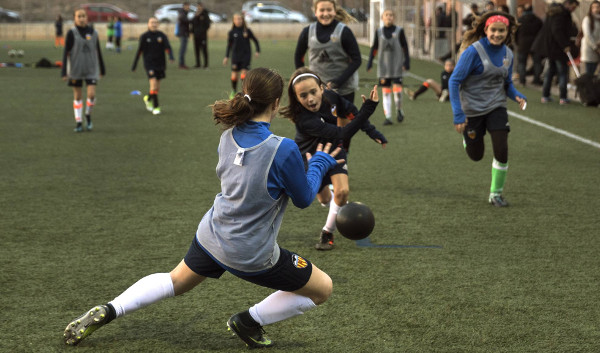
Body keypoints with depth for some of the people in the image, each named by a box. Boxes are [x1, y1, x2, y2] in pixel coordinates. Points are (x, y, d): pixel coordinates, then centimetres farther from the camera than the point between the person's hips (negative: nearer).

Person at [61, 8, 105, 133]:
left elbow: (98, 52, 12)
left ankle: (88, 115, 14)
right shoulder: (72, 33, -5)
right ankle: (78, 122, 12)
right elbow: (66, 52, -5)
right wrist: (64, 72, -10)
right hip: (76, 69, -1)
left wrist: (102, 70, 16)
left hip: (91, 69, 1)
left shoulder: (93, 33, 3)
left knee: (91, 94, -11)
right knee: (77, 96, 4)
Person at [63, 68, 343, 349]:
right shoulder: (283, 150, -26)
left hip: (211, 237, 6)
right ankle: (250, 321, 15)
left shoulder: (229, 135, -6)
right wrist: (320, 163, 5)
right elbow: (304, 199, -10)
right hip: (253, 256, -6)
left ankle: (107, 311, 20)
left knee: (175, 281, 32)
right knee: (323, 289, 13)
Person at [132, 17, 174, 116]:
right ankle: (156, 107, -7)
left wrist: (171, 56, -27)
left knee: (157, 88, 8)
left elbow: (167, 48, -5)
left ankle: (148, 98, 38)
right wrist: (134, 65, 9)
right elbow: (139, 50, 6)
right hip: (149, 64, -3)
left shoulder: (162, 36, 3)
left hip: (160, 64, 3)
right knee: (153, 84, -17)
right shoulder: (144, 36, 0)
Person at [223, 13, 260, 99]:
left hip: (246, 55, -1)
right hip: (235, 56, 1)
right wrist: (226, 57, 5)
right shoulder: (232, 32, 0)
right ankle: (233, 91, 25)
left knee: (244, 74, -11)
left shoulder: (247, 30, -2)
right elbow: (229, 45, 8)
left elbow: (255, 40, 9)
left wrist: (258, 51, -1)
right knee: (234, 75, 2)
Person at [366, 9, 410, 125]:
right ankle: (387, 117, 5)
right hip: (383, 66, 2)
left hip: (397, 66, -2)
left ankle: (399, 110, 16)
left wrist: (406, 61, -3)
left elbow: (405, 47, 4)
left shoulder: (399, 31, 2)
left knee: (397, 89, -11)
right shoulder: (379, 32, 7)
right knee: (385, 91, 1)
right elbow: (374, 48, 12)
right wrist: (370, 62, 6)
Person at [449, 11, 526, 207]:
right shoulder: (474, 51, -18)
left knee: (501, 151, -11)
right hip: (472, 109, -4)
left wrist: (517, 96, -10)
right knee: (476, 155, 10)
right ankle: (466, 135, 47)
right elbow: (454, 81, -18)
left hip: (496, 108, 4)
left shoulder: (507, 54, 1)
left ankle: (496, 193, 8)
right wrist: (458, 114, -23)